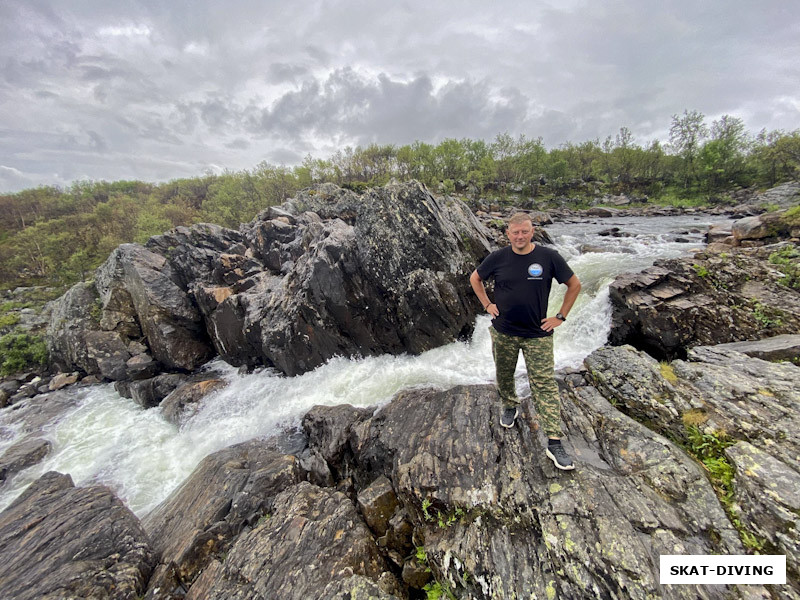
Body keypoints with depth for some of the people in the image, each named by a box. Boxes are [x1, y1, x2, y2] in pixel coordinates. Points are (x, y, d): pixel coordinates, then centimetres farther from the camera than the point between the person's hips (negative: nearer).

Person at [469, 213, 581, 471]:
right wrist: (487, 305, 2)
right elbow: (475, 278, 11)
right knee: (504, 376, 18)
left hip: (538, 334, -2)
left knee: (545, 386, -1)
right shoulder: (498, 258, -4)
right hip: (503, 332, 2)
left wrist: (560, 317, -2)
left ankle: (554, 443, 8)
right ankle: (510, 406, 47)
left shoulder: (548, 257, -8)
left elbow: (574, 285, 3)